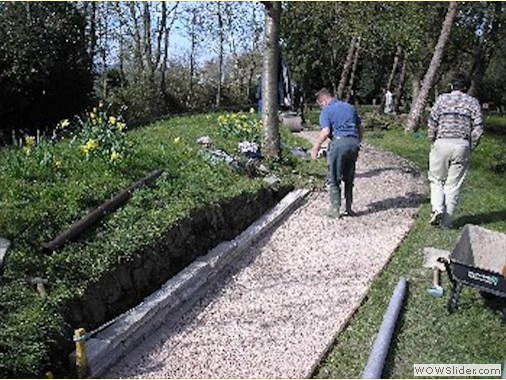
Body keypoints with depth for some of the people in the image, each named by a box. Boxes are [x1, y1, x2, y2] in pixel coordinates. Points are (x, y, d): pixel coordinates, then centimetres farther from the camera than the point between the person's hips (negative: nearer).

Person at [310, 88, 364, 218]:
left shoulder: (326, 111, -1)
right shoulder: (350, 107, 18)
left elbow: (325, 132, -14)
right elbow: (361, 128, 19)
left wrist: (315, 148, -5)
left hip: (339, 143, -6)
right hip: (353, 143, 6)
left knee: (334, 179, 6)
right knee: (349, 178, 17)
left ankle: (335, 210, 8)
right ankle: (348, 208, 20)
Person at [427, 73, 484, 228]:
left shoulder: (442, 99, 4)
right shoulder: (473, 102, 7)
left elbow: (432, 123, -3)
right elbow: (478, 128, 0)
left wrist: (432, 142, 9)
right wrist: (471, 147, 9)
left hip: (442, 143, -1)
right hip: (462, 145, 1)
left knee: (436, 180, 15)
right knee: (453, 185, 7)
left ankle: (437, 208, -8)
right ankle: (446, 222, 9)